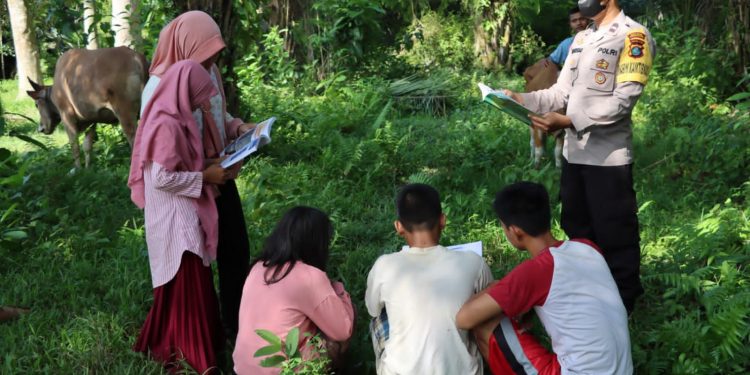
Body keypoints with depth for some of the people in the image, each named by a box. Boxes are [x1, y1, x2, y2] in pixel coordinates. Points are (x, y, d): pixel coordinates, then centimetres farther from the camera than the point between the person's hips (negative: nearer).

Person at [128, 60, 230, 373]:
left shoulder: (172, 119, 9)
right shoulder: (167, 124, -21)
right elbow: (162, 177, -24)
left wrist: (208, 167, 8)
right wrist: (205, 176, -16)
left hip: (183, 217, 10)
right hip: (176, 220, -10)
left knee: (184, 285, 18)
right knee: (186, 287, -2)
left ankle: (169, 346, 30)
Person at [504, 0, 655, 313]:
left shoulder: (634, 36, -9)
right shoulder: (580, 39, 16)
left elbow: (622, 101, -19)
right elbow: (561, 93, 14)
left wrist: (568, 121, -28)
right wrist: (521, 100, -4)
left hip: (608, 157, -8)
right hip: (573, 154, 8)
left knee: (615, 239, 3)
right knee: (577, 231, 19)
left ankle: (621, 306, 18)